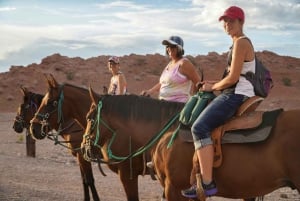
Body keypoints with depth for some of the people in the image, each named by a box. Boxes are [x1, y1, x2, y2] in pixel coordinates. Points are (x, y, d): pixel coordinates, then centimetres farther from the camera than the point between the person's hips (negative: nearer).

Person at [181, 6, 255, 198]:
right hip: (235, 94, 11)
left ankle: (207, 183, -31)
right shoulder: (240, 43, 21)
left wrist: (213, 87, -3)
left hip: (236, 95, -11)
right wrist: (214, 83, 13)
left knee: (200, 127, -25)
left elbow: (233, 78, -17)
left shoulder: (241, 42, -11)